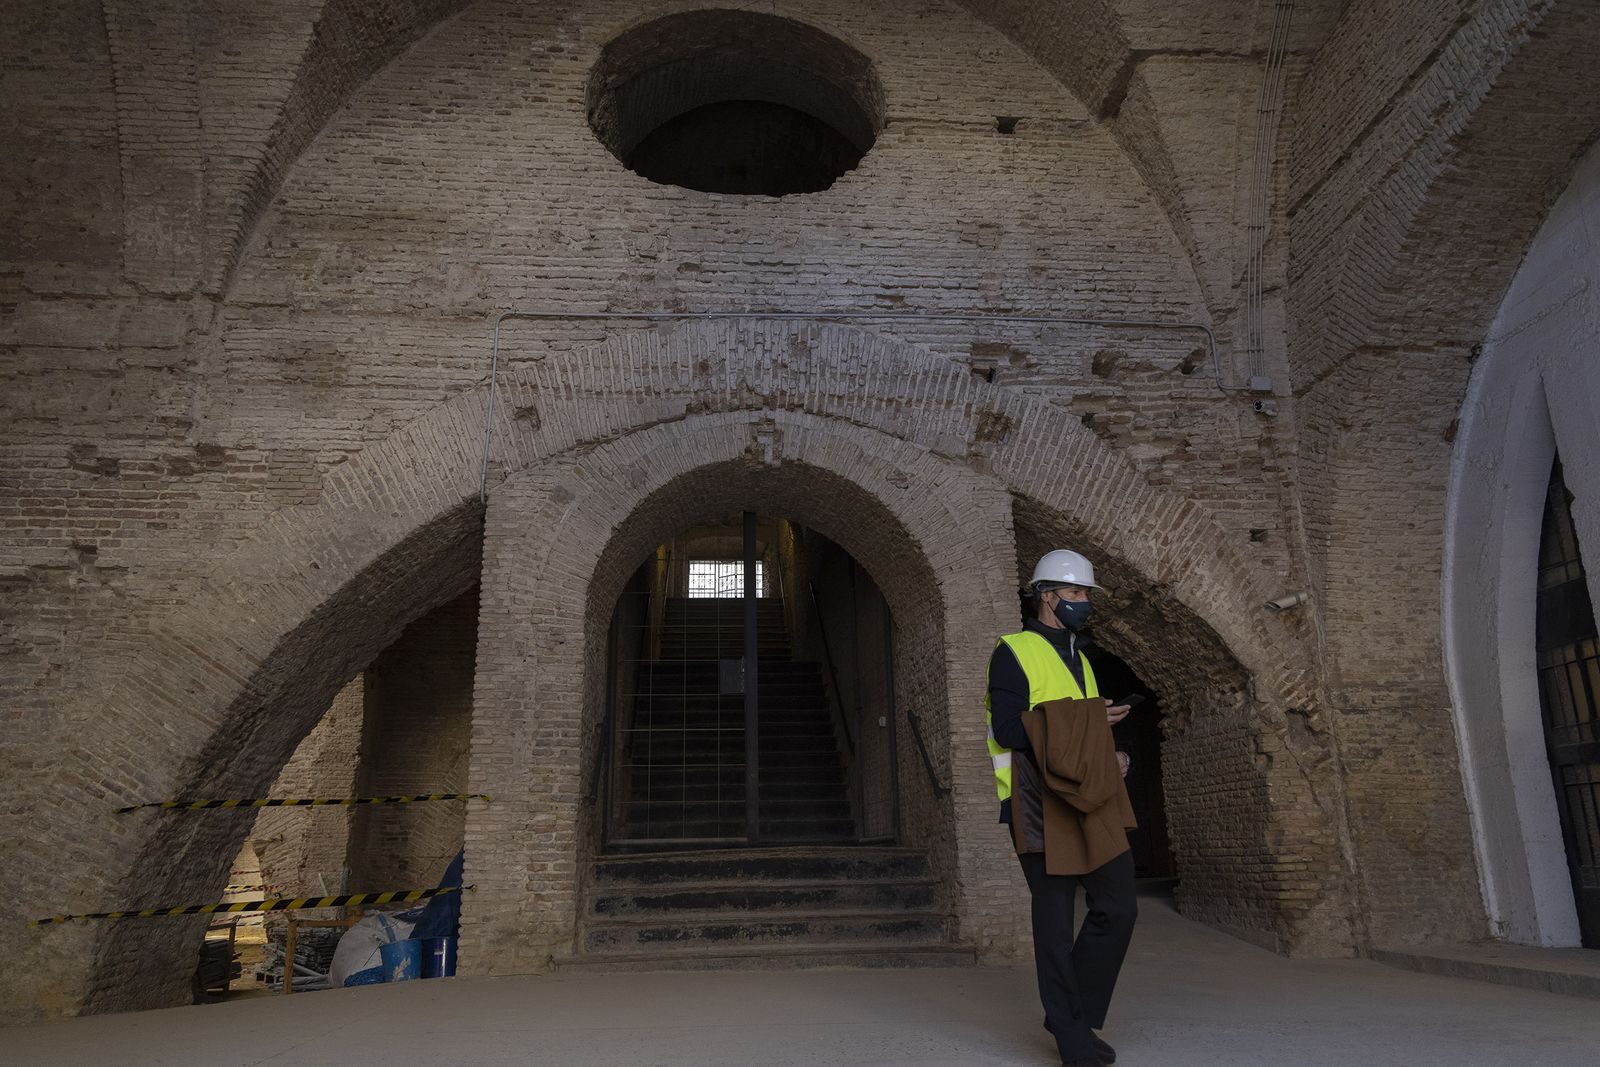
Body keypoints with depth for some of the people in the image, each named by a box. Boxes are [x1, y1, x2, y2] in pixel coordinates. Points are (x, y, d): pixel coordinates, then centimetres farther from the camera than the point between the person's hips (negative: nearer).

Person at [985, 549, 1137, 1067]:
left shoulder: (1079, 660, 20)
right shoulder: (1014, 653, -6)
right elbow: (1010, 731, -16)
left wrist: (1113, 756, 3)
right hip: (1040, 806, -7)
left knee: (1118, 907, 4)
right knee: (1055, 917, 2)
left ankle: (1074, 1014, 21)